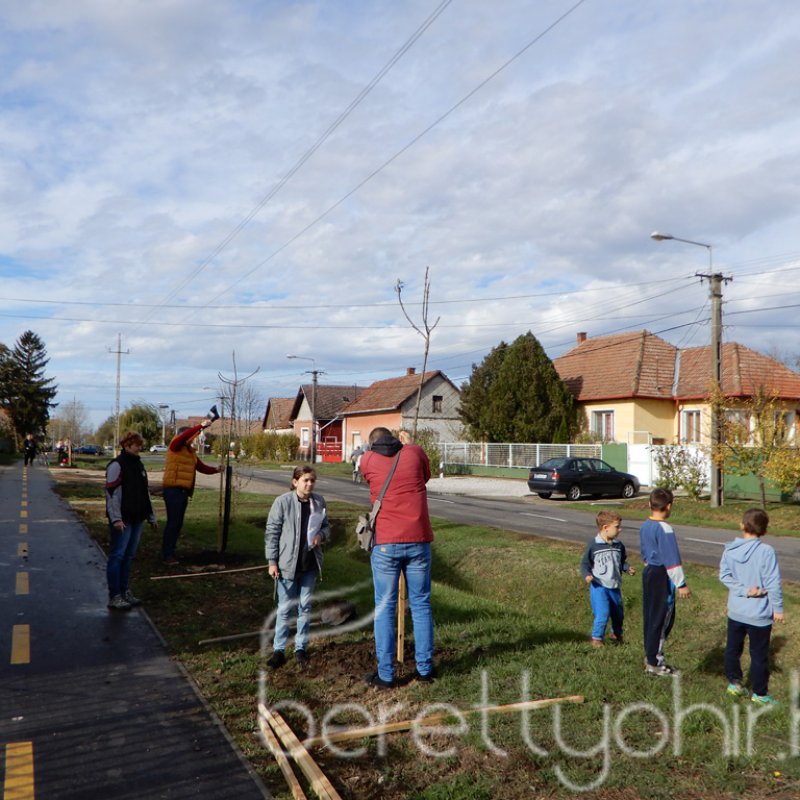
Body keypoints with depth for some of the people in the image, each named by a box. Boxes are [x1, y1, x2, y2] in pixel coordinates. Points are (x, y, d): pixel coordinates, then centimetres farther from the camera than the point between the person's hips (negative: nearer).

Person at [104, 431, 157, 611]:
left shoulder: (138, 465, 16)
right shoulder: (117, 465, -9)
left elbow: (145, 492, 21)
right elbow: (112, 493, -15)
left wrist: (151, 516, 21)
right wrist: (116, 519, -21)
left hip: (137, 518, 8)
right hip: (123, 520, -8)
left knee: (129, 556, 13)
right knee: (117, 555, -3)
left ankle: (124, 591, 21)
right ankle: (114, 597, 2)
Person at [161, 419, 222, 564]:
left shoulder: (191, 452, 16)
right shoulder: (175, 447, -5)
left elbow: (202, 467, 13)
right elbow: (184, 436, -24)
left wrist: (216, 469, -3)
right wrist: (201, 426, -25)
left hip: (184, 491, 8)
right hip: (173, 490, -8)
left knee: (178, 523, 13)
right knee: (173, 522, -8)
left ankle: (170, 552, 22)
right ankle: (167, 555, -3)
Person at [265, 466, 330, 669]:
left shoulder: (319, 501, 0)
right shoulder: (282, 502, -11)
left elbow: (326, 526, 14)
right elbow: (271, 533, -7)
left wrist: (321, 535, -9)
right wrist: (272, 561, -9)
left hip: (310, 563, 4)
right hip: (288, 563, -3)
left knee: (305, 606, 12)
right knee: (285, 607, 4)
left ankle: (301, 648, 25)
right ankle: (279, 650, 17)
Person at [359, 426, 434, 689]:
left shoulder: (366, 460, 3)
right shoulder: (415, 452, 3)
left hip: (385, 544, -1)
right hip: (418, 541, 1)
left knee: (385, 608, 6)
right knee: (421, 604, 12)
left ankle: (385, 674, 10)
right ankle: (424, 667, 20)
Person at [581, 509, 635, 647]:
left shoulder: (619, 546, 4)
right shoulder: (593, 545, -12)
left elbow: (622, 561, 17)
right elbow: (585, 564, -5)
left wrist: (628, 568, -3)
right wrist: (587, 575, -22)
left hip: (615, 586, 6)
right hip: (598, 586, -6)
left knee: (618, 613, 18)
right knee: (602, 613, -13)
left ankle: (617, 634, 44)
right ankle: (596, 638, 7)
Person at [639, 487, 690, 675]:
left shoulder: (645, 526, 7)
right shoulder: (664, 528, -19)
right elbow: (672, 559, -19)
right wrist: (681, 584, -15)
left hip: (648, 573, 9)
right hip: (662, 577, -9)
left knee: (650, 616, 15)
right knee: (662, 620, 0)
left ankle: (650, 656, 24)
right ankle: (654, 663, 5)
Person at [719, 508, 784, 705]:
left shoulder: (730, 549, -6)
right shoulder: (766, 551, -19)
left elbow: (724, 575, -8)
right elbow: (773, 583, -16)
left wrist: (744, 590, -11)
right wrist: (778, 609, -6)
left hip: (736, 611, 4)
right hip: (759, 614, -4)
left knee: (733, 649, 19)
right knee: (759, 655, 10)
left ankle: (734, 683, 30)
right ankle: (760, 693, 21)